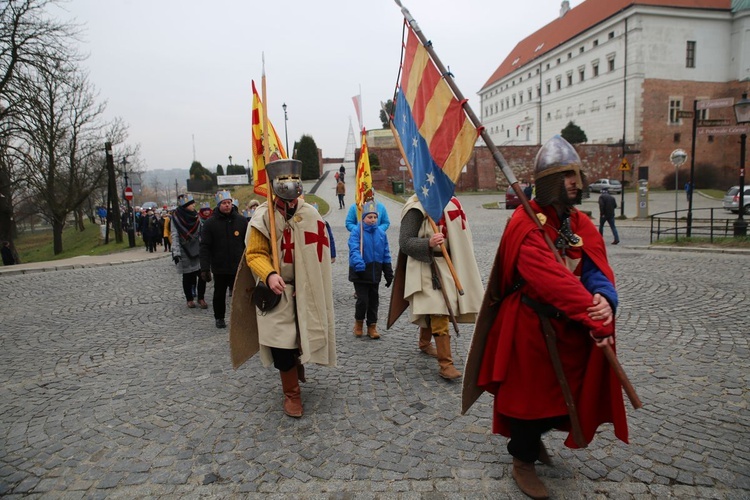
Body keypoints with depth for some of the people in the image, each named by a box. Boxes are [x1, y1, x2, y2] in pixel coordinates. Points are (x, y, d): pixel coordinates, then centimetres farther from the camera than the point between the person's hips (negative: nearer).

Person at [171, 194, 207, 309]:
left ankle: (201, 298, 10)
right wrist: (176, 252, -17)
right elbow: (175, 236, -9)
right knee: (187, 277, 7)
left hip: (198, 251, 3)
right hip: (185, 253, -3)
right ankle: (189, 299, 21)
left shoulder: (196, 216, 7)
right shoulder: (176, 217, -5)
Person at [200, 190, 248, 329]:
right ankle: (219, 318, 31)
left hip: (238, 266, 0)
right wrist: (205, 268, -10)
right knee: (219, 294, 14)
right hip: (219, 267, 0)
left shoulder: (241, 220, 2)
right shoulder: (210, 223, -2)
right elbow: (205, 247, -4)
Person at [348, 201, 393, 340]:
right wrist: (358, 263, -40)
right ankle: (358, 322, 21)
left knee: (374, 300, 12)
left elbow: (386, 254, 10)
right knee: (363, 300, -5)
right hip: (360, 273, -4)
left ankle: (372, 326, 25)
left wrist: (389, 274, 10)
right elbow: (354, 250, -21)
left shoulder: (381, 233, 5)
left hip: (375, 273, 5)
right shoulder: (357, 232, -8)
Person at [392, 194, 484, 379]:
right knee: (439, 314, -11)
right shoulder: (416, 209, -16)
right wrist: (428, 243, -34)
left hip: (445, 265, 8)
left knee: (431, 311, 21)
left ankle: (424, 343, 45)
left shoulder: (448, 203, 8)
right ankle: (445, 364, -4)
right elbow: (404, 243, -18)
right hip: (427, 267, -8)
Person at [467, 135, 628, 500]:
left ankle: (533, 438, 48)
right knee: (528, 392, 7)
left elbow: (597, 269, -7)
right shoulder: (526, 224, -20)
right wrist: (592, 315, -38)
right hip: (529, 325, -7)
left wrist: (603, 299, -28)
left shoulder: (581, 224, 5)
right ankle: (522, 461, 31)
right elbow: (552, 279, -32)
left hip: (568, 326, 8)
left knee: (567, 391, 19)